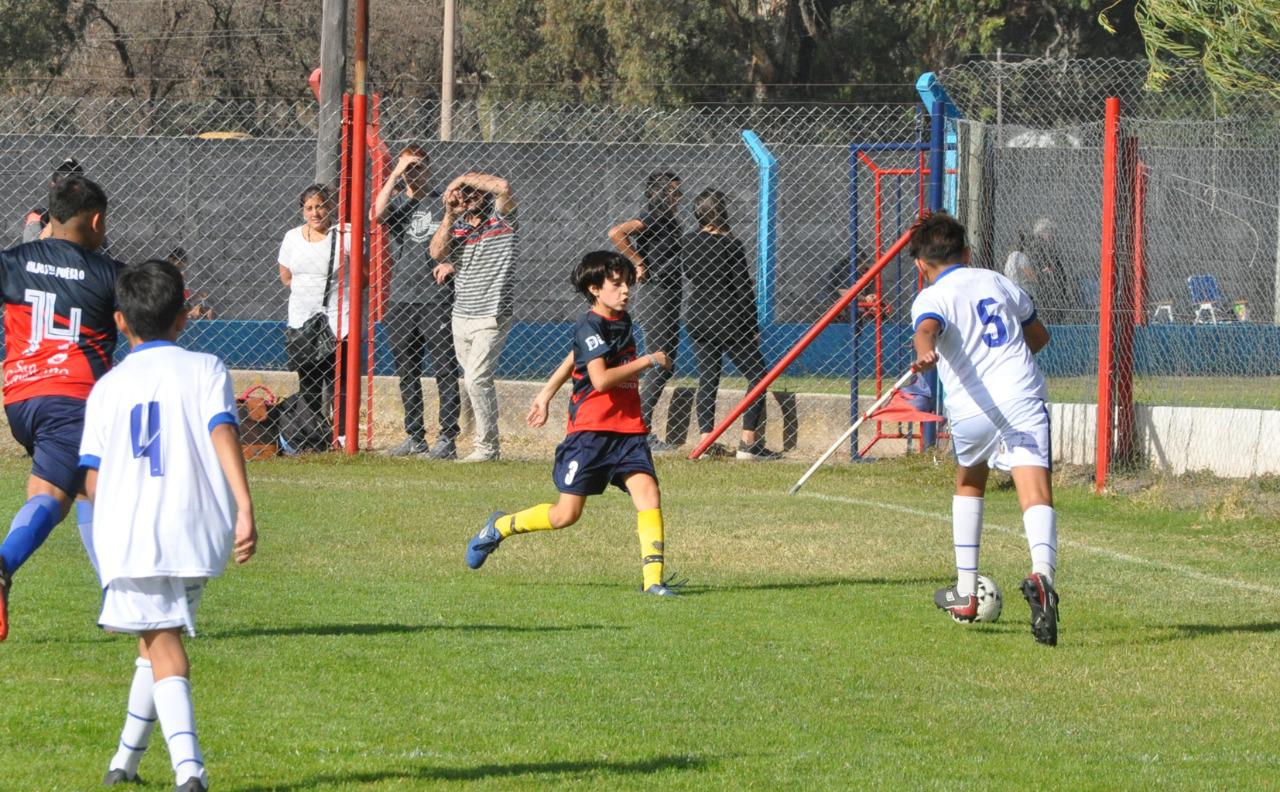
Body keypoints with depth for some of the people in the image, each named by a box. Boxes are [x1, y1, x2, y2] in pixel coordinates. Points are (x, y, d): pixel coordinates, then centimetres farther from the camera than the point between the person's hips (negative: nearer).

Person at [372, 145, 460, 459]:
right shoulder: (396, 202, 10)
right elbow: (378, 213, -14)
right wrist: (395, 174, -12)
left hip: (436, 299, -3)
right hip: (401, 300, 3)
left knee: (444, 370, -8)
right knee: (407, 372, 8)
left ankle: (447, 438, -6)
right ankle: (415, 437, 16)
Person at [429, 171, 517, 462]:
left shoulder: (501, 218, -4)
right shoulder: (457, 226, 11)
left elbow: (503, 186, -22)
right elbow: (438, 253, -4)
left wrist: (465, 178, -11)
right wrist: (450, 215, -9)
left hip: (492, 317, -6)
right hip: (461, 316, 6)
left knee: (477, 379, -15)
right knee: (475, 380, 11)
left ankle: (486, 447, -8)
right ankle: (486, 444, 20)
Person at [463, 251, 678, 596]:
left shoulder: (622, 321, 13)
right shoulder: (590, 327, -12)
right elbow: (601, 379, -25)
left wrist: (547, 393, 35)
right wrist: (648, 361, -18)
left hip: (628, 430, 7)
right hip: (590, 429, -7)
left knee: (647, 491, -15)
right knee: (566, 514, -2)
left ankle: (653, 578, -17)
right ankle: (500, 527, 22)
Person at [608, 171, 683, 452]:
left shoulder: (668, 220, 16)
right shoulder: (653, 218, -13)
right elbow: (616, 233, -27)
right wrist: (640, 264, -20)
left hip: (668, 299, 10)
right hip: (655, 298, -10)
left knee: (665, 366, 11)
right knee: (660, 367, -10)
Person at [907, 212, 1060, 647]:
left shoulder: (931, 298, 5)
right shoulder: (998, 283, 20)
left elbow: (927, 330, -21)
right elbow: (1038, 335, 35)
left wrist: (925, 353, -41)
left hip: (971, 410, -1)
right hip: (1023, 397, 1)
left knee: (969, 483, 27)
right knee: (1036, 493, -15)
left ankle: (965, 594, 34)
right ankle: (1041, 574, -45)